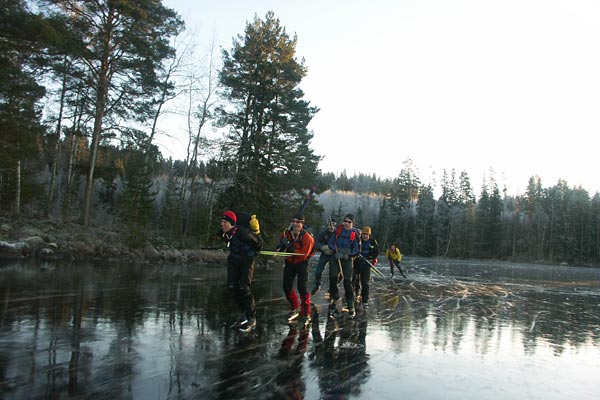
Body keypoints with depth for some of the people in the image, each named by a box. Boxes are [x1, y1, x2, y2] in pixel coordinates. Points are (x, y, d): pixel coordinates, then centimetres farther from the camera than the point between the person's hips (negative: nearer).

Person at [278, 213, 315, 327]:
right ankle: (295, 308, 28)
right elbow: (281, 243, 12)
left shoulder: (307, 237, -22)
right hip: (289, 262, 5)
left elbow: (303, 255, -26)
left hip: (302, 263, -5)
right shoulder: (286, 234, -9)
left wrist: (290, 247, -31)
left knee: (302, 288, -11)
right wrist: (280, 248, -12)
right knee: (287, 287, 4)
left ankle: (306, 314, 2)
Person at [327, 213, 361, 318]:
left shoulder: (355, 234, -5)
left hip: (348, 259, -2)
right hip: (335, 258, 2)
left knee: (348, 282, -2)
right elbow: (330, 243, 5)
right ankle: (334, 299, 15)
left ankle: (351, 306, 6)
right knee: (332, 279, -4)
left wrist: (347, 254, -17)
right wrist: (336, 251, -12)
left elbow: (357, 251, -4)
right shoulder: (338, 230, 1)